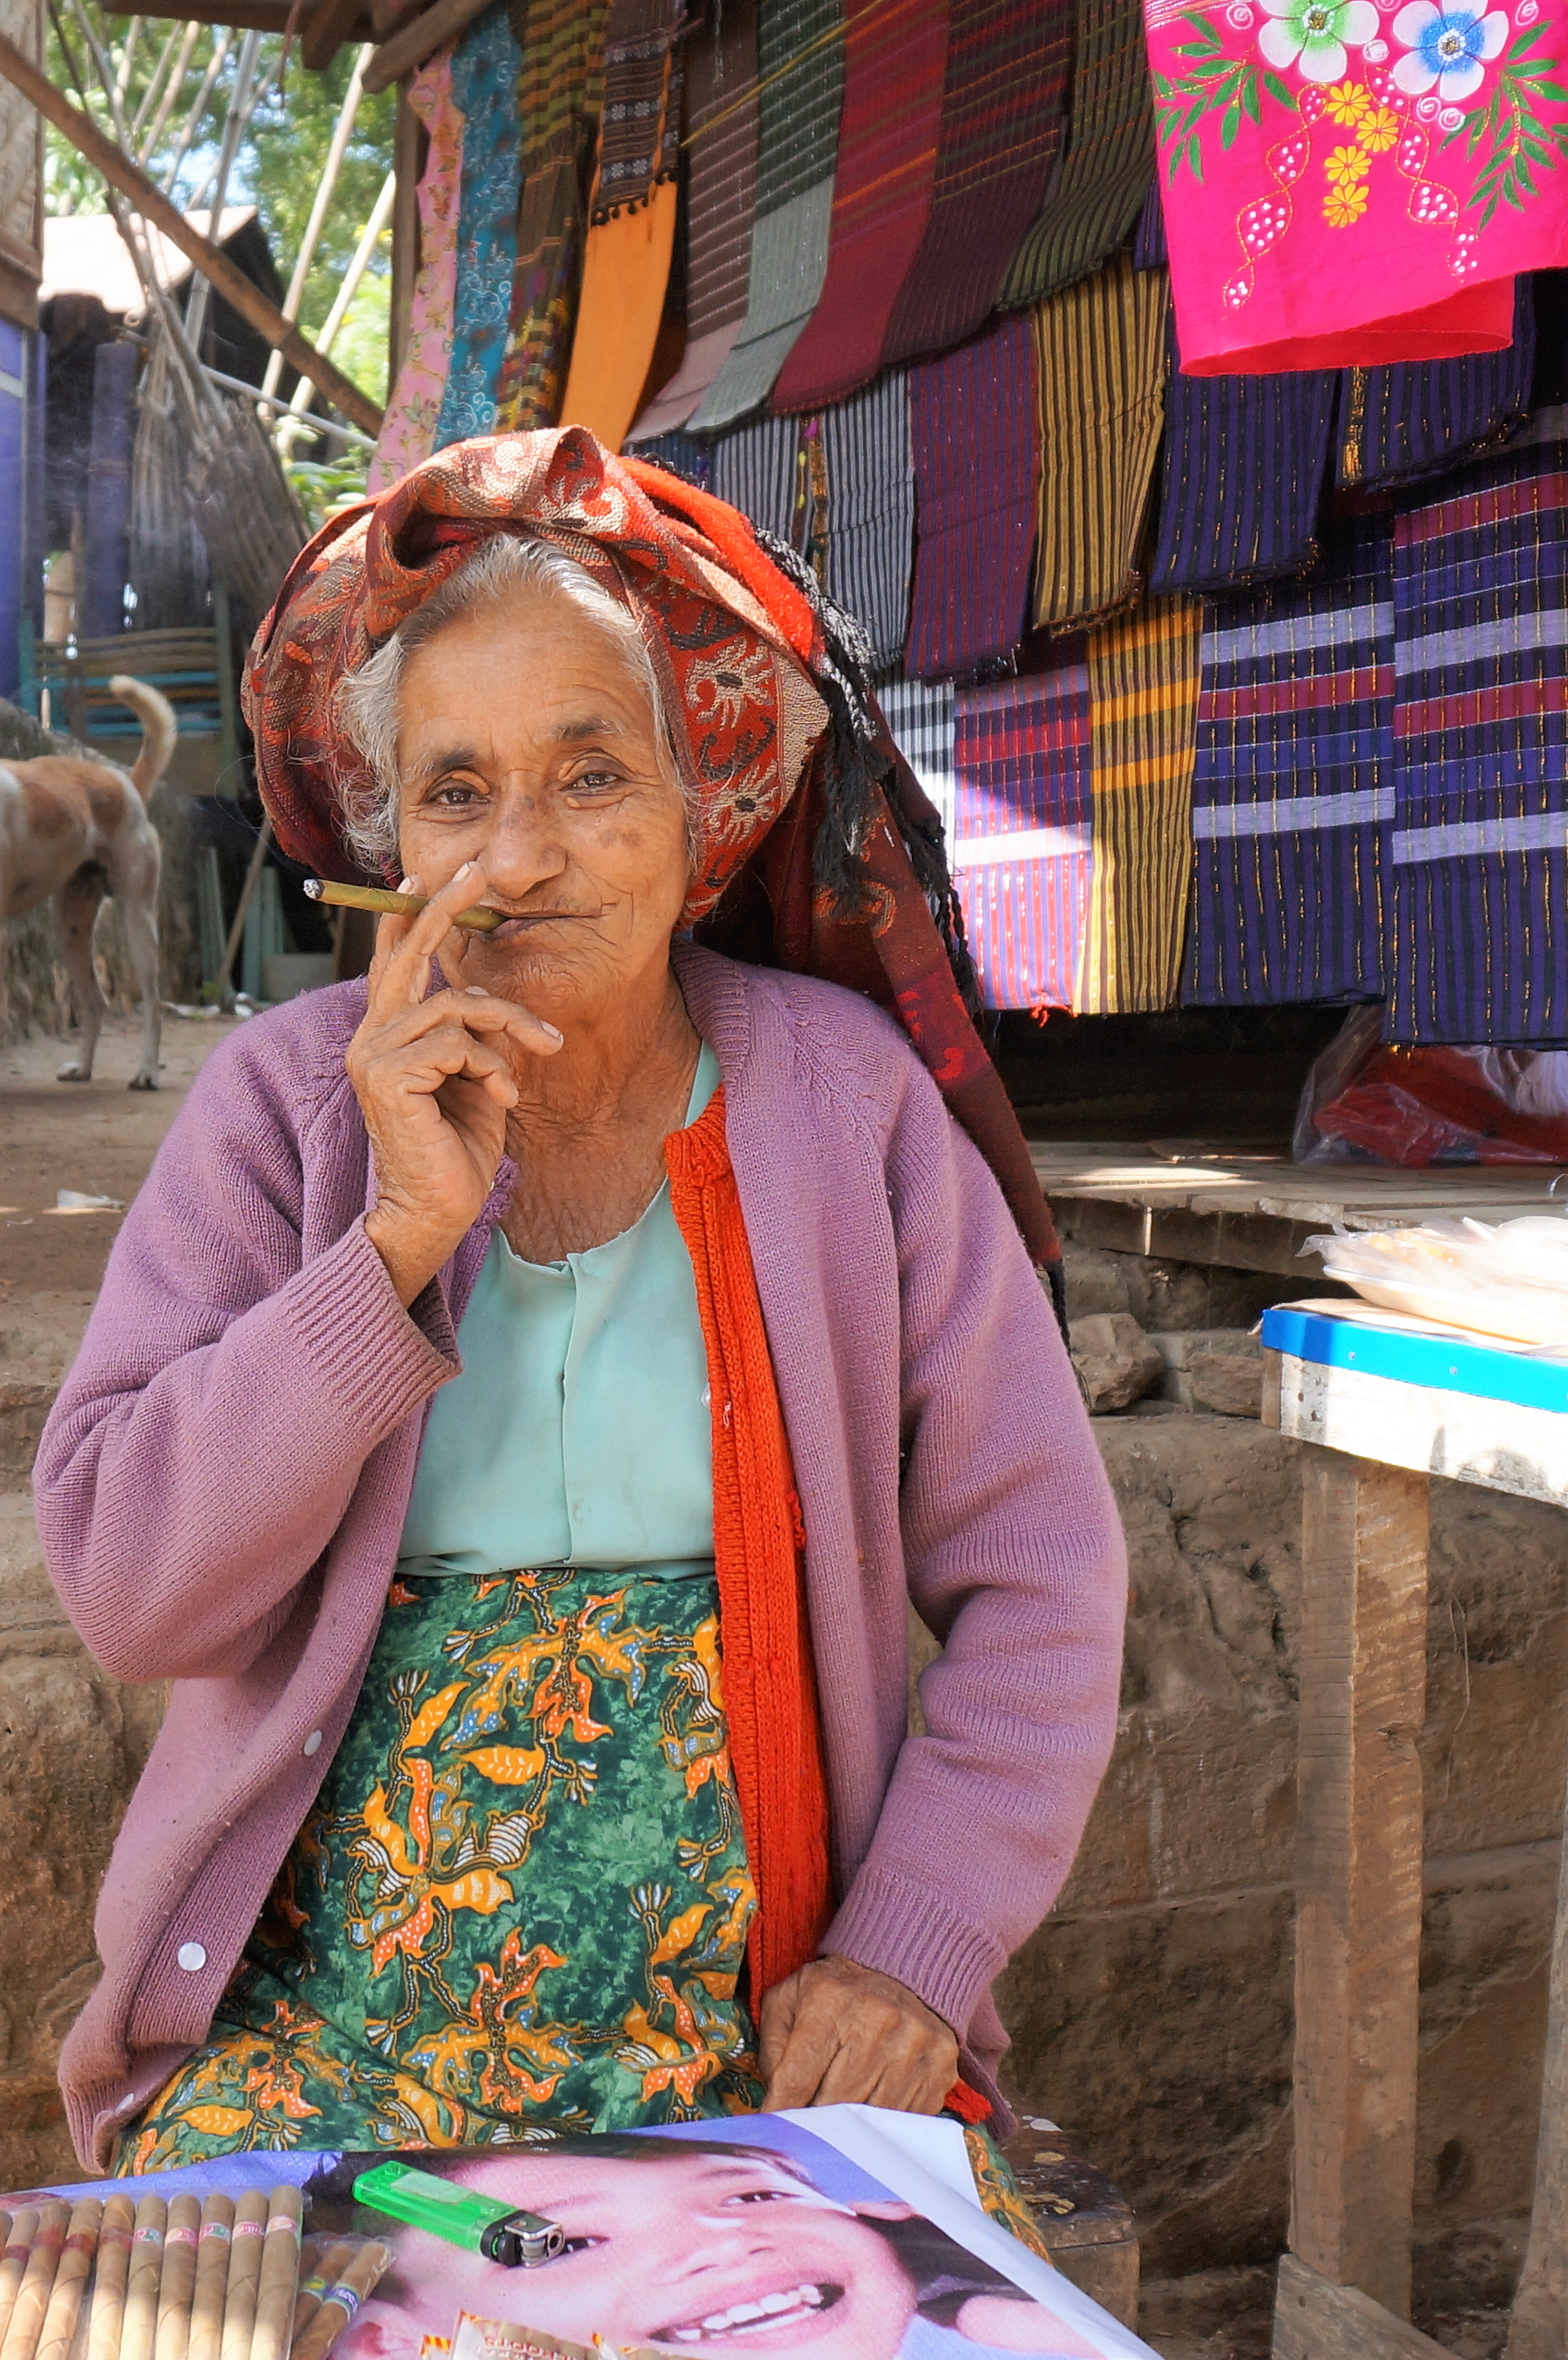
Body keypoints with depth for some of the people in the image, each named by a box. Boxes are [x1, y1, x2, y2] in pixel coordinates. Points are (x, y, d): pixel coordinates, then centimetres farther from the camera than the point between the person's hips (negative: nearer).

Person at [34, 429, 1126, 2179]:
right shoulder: (284, 1105, 1)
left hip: (765, 2025, 0)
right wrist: (400, 1242, -16)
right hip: (318, 2011, 0)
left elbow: (1036, 1579, 1)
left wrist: (913, 1951, -10)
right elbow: (125, 1589, -7)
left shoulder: (850, 1103, -1)